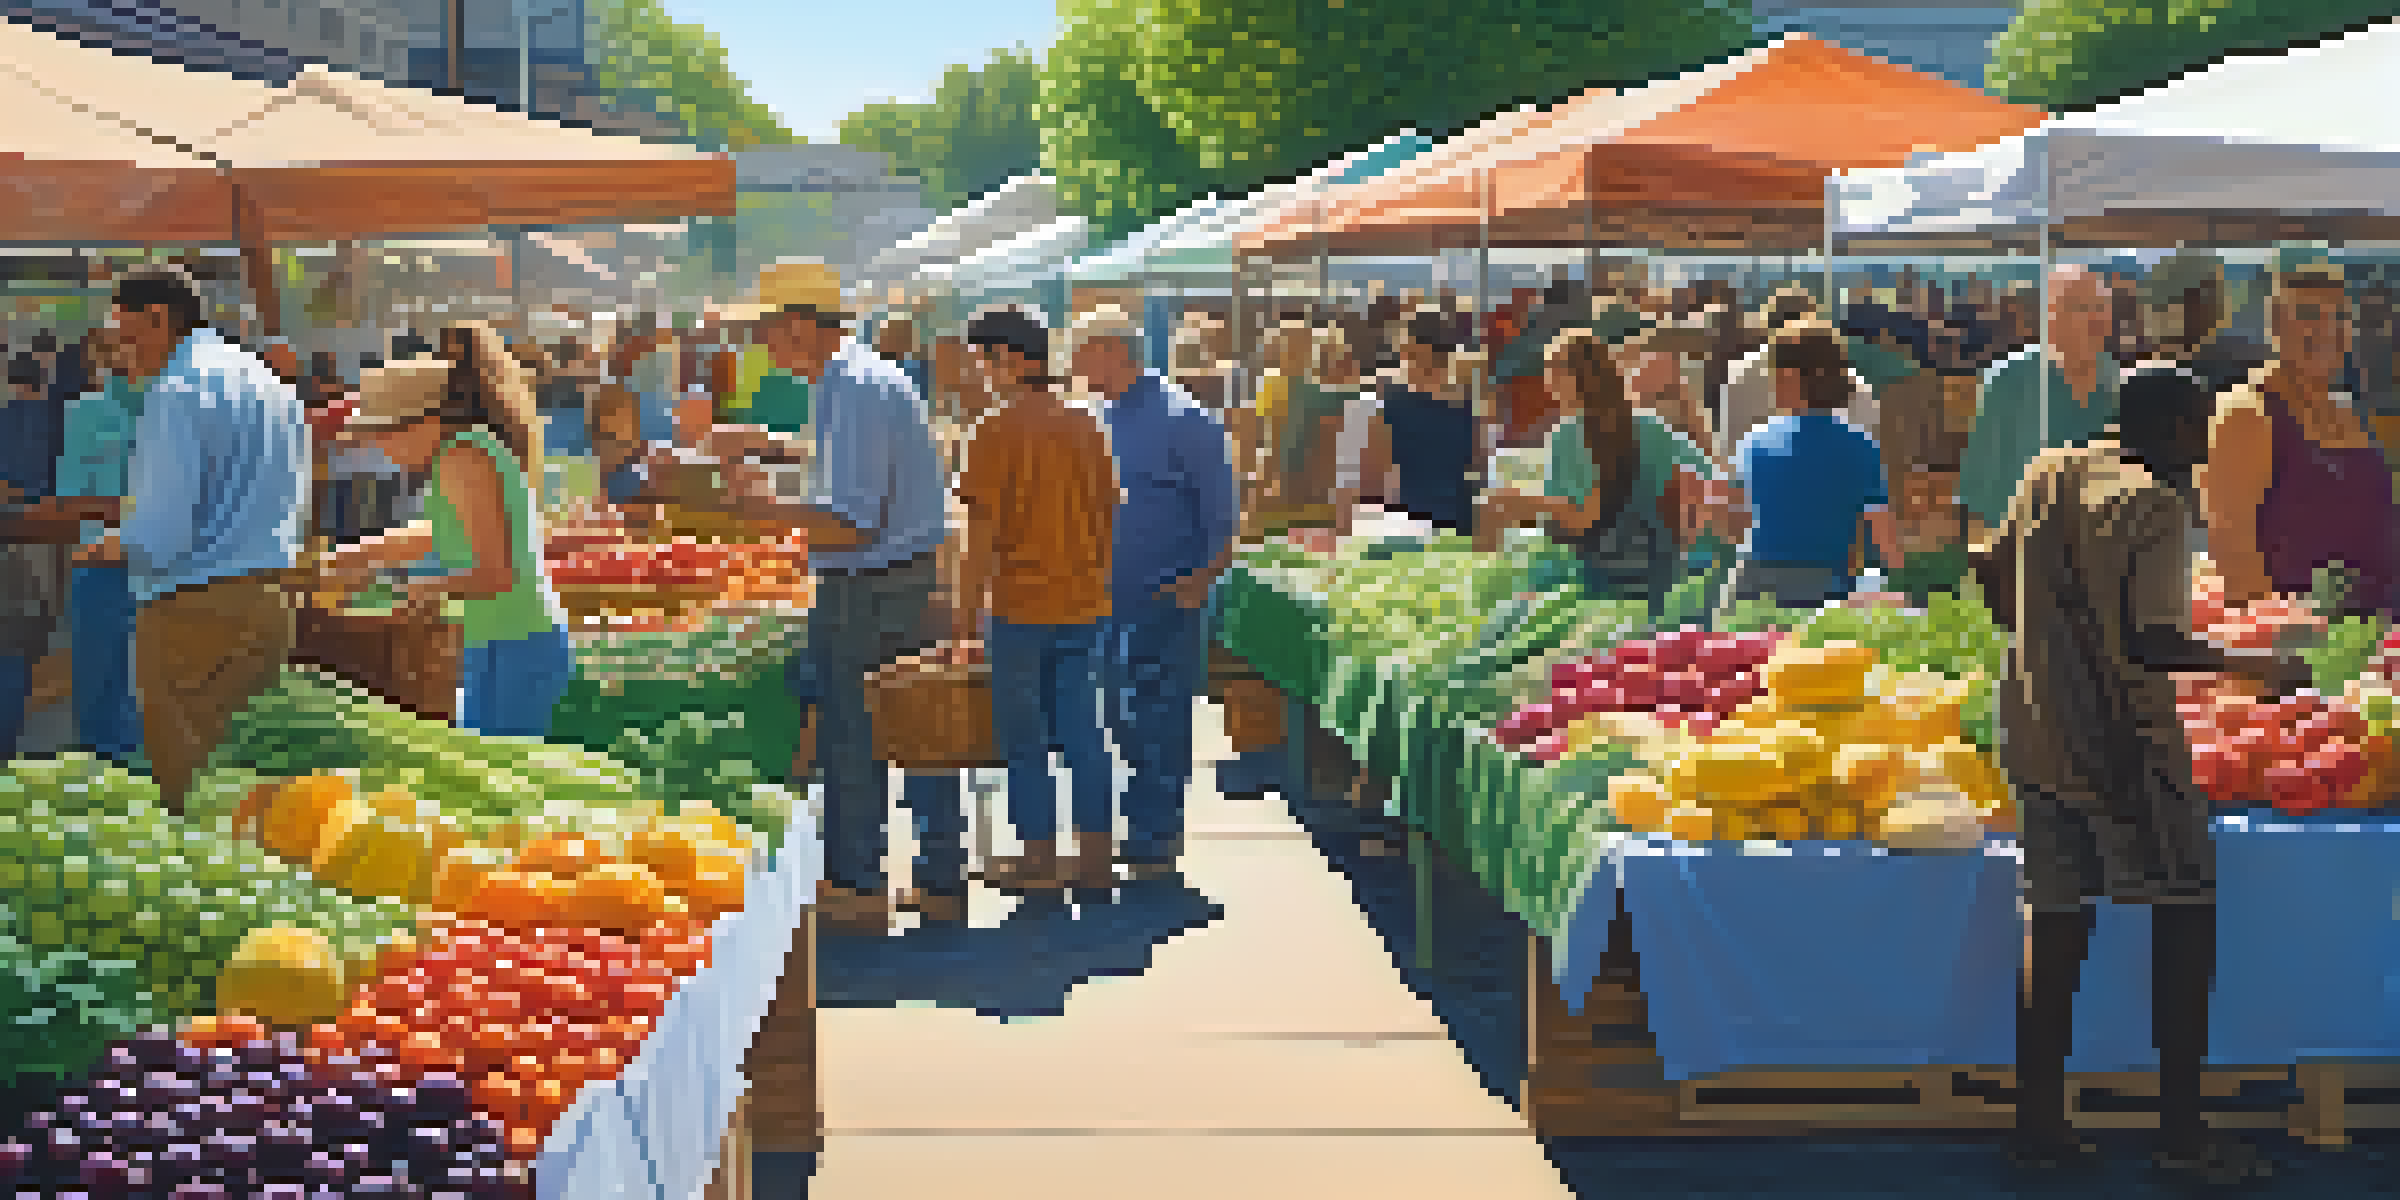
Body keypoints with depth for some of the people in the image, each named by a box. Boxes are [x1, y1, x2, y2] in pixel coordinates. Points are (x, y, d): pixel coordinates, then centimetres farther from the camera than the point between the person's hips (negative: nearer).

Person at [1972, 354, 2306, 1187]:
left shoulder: (2050, 474, 8)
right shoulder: (2156, 507, -14)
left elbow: (1991, 573, 18)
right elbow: (2150, 643, -22)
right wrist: (2253, 668, -12)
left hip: (2036, 737, 7)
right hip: (2124, 745, -7)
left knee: (2058, 925, 12)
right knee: (2186, 919, 2)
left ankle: (2039, 1120, 13)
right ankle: (2182, 1130, 3)